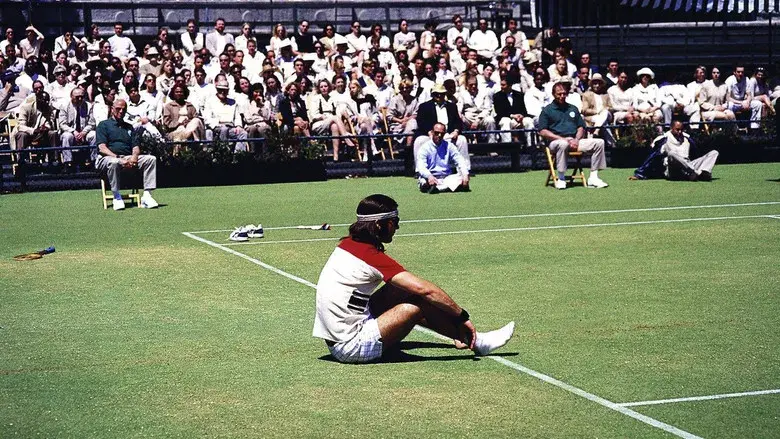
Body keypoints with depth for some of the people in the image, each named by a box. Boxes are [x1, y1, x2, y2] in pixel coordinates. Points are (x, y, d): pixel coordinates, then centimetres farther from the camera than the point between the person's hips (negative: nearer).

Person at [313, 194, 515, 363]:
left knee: (399, 291, 14)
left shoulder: (348, 244, 8)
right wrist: (462, 316, -11)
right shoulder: (372, 256, -18)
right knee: (418, 304, -12)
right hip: (351, 347, -9)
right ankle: (475, 342, 5)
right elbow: (425, 289, -22)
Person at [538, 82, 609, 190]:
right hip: (556, 141, -5)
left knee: (599, 142, -14)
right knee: (563, 144, -42)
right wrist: (563, 139, -13)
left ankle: (593, 177, -16)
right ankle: (561, 179, -33)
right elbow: (542, 132, -3)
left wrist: (576, 139, -4)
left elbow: (581, 127, 19)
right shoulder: (547, 110, 8)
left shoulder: (573, 109, 24)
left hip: (575, 141, 5)